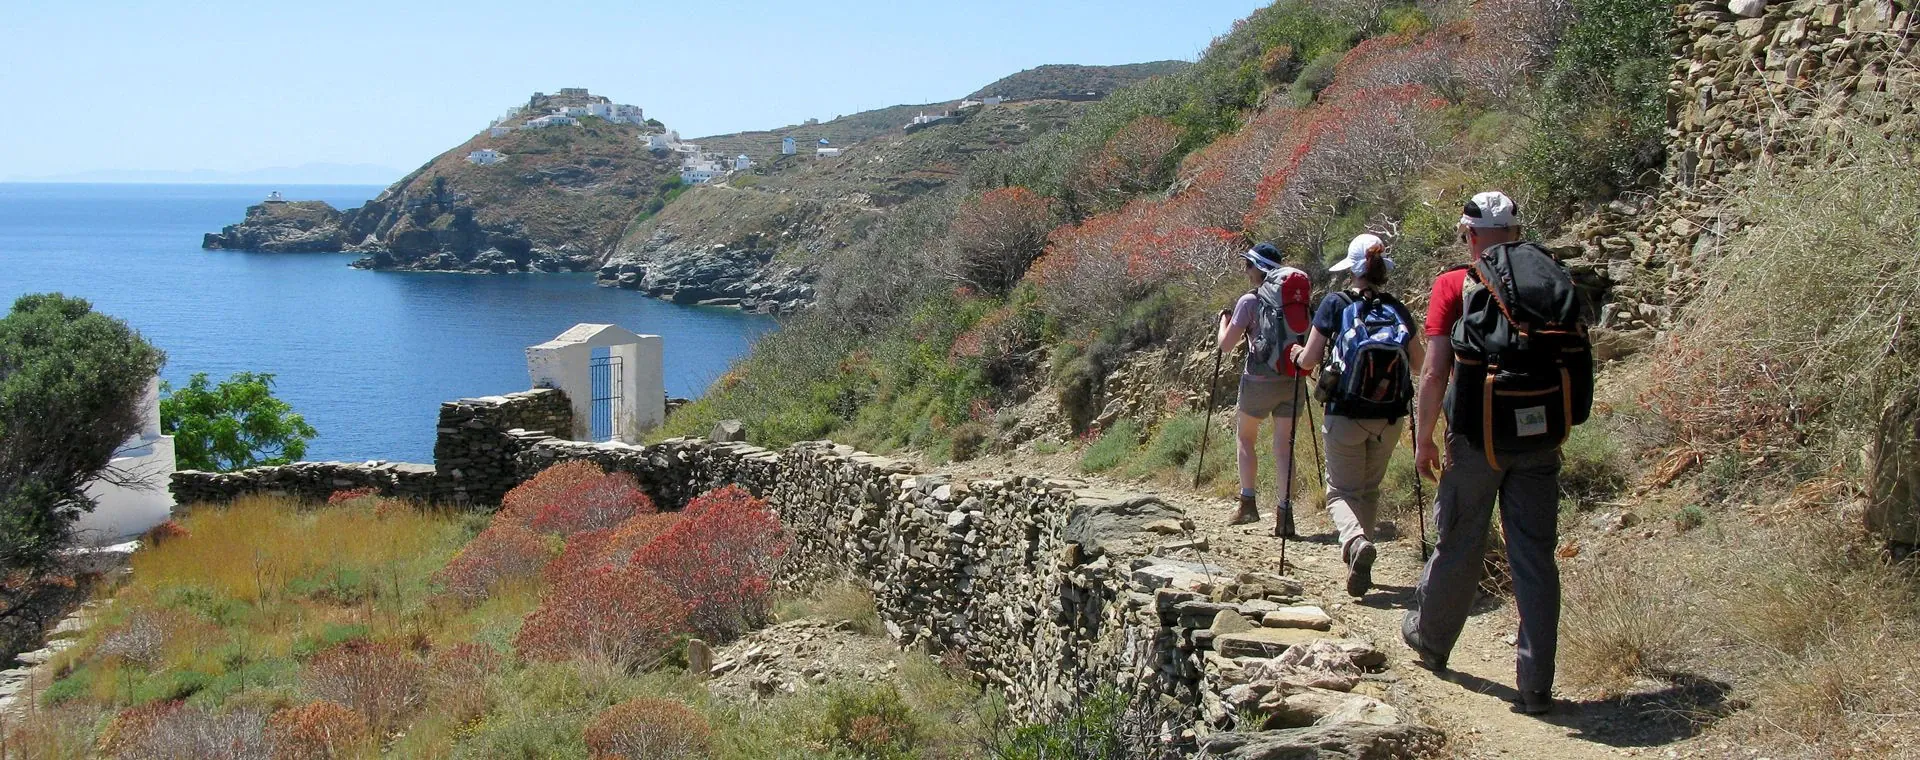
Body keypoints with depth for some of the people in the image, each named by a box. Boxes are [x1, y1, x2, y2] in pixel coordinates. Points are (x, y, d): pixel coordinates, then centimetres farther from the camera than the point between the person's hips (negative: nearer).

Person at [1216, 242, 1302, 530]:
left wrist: (1224, 320, 9)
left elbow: (1226, 345, -7)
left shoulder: (1249, 302, -9)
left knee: (1245, 437, 16)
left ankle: (1248, 503, 12)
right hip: (1291, 381, 3)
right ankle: (1285, 510, -2)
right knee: (1284, 445, 6)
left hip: (1259, 381, -3)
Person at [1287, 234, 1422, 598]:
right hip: (1388, 417, 3)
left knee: (1342, 490, 6)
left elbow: (1309, 359, -6)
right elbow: (1418, 365, 13)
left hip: (1345, 414, -3)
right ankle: (1361, 567, 19)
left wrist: (1298, 354, 16)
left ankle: (1356, 541, -24)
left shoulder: (1334, 304, -6)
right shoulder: (1397, 310, 4)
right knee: (1370, 489, 20)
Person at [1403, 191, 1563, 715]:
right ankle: (1536, 685, 5)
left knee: (1459, 547, 14)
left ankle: (1429, 639, 36)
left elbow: (1435, 372, -10)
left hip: (1477, 437, -2)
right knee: (1535, 558, 5)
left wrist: (1424, 440, 0)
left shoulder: (1454, 285, -6)